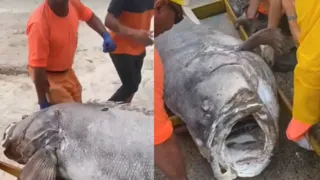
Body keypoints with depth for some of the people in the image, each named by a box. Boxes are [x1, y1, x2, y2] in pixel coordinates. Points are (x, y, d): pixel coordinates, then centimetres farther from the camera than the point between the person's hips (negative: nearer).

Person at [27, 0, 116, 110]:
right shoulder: (39, 22, -35)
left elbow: (90, 17, 10)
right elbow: (38, 66, -30)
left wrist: (105, 36, -8)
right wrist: (43, 102, -25)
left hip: (66, 71, 8)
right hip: (48, 75, -7)